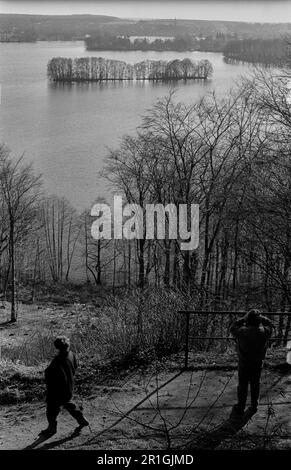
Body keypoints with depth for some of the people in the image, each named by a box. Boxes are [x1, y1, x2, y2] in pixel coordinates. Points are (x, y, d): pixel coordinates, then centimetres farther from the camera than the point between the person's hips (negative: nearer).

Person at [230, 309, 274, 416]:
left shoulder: (242, 332, -24)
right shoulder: (264, 332, -18)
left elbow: (232, 328, -3)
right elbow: (270, 324, 4)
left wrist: (244, 319, -8)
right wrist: (260, 317, -6)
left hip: (244, 364, -2)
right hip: (258, 365, 2)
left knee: (242, 386, 14)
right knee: (255, 386, 19)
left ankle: (240, 408, 27)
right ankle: (254, 407, 33)